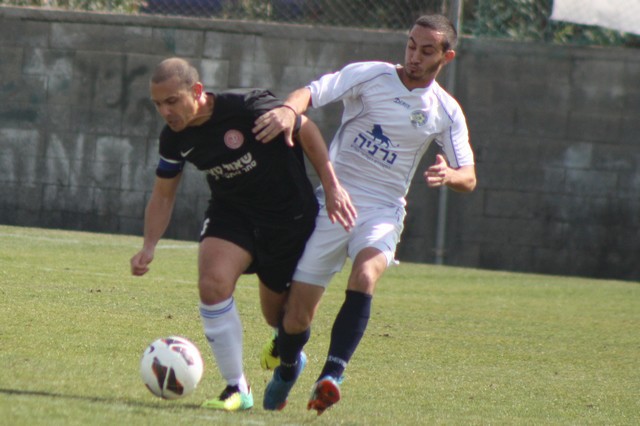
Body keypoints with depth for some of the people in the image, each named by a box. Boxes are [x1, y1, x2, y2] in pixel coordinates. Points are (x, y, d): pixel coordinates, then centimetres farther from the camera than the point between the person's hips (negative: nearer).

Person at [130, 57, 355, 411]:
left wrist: (332, 187, -14)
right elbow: (163, 195, 4)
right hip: (231, 212, 3)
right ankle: (236, 389, -13)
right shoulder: (175, 138, -11)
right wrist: (149, 246, -9)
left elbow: (305, 130, -13)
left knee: (280, 315, 9)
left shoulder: (250, 108, -28)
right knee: (213, 284, -25)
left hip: (290, 216, -3)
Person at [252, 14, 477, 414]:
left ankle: (332, 375, -37)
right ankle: (287, 369, 31)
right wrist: (289, 109, -40)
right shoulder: (370, 76, -4)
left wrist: (449, 175, -16)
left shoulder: (446, 112, 4)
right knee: (296, 318, -3)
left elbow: (469, 178, 8)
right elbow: (312, 92, -16)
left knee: (365, 277, -33)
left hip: (382, 211, 1)